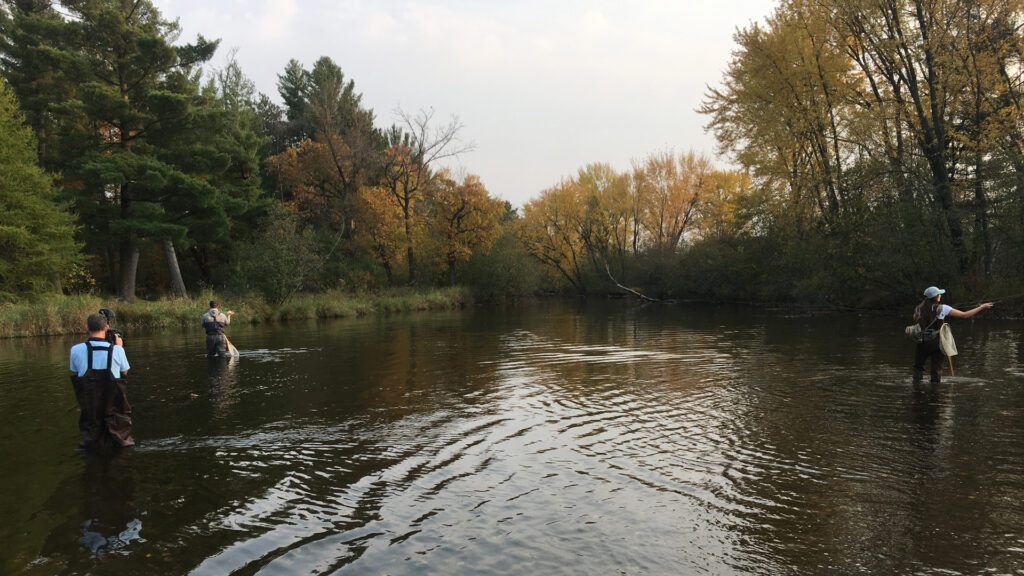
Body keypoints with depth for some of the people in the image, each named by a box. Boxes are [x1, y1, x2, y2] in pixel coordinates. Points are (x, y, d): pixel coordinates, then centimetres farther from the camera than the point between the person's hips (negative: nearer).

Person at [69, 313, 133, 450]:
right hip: (113, 406, -1)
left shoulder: (76, 350, -12)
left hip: (88, 406, 2)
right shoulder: (116, 350, -13)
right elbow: (124, 372, 5)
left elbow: (74, 372, 6)